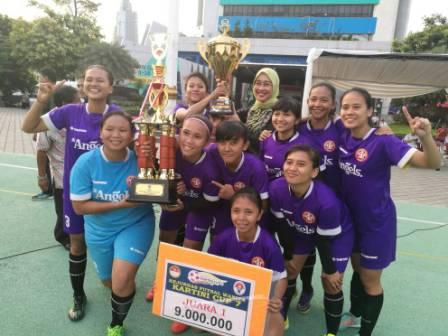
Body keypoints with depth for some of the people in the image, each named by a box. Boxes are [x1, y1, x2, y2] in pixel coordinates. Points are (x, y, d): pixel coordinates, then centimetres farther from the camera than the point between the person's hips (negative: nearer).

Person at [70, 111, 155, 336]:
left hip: (136, 224, -2)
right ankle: (128, 272, 60)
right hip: (100, 230, 3)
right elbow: (79, 206, -17)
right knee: (109, 282, 20)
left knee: (122, 279, -18)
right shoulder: (85, 162, -20)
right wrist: (120, 204, -26)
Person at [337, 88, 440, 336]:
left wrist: (425, 136, -46)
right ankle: (354, 315, 49)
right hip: (350, 217, 5)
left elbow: (432, 163, -28)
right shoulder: (342, 138, -7)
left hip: (376, 221, -5)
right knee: (357, 270, 25)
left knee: (370, 280, 13)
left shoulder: (382, 142, -22)